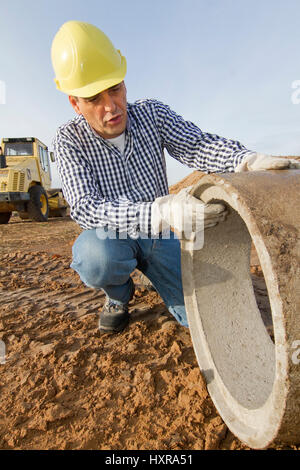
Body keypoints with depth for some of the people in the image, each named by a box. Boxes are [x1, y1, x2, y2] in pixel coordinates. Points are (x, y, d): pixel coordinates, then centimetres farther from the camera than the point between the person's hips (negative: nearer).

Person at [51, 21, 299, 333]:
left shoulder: (151, 113, -6)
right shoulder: (68, 140, -14)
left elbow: (197, 145, -17)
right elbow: (84, 208, -29)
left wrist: (246, 159, -40)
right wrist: (159, 214, -46)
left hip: (159, 236, 2)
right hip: (111, 238, -1)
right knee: (96, 257, -38)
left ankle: (153, 274, 23)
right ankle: (119, 293, 0)